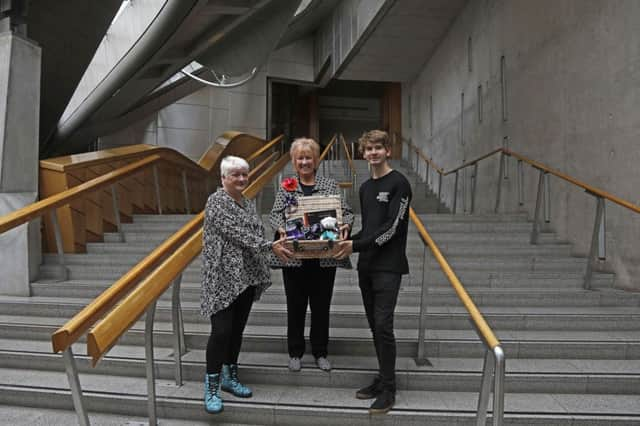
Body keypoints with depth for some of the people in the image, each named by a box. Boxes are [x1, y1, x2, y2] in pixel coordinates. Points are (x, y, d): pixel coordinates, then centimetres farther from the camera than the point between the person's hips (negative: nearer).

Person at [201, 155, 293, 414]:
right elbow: (237, 234, -19)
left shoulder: (248, 203, 13)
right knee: (221, 331, -8)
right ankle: (211, 387, 5)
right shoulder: (216, 201, -10)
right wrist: (270, 246, -22)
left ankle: (230, 376, 27)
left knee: (237, 329, 13)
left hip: (247, 276, 7)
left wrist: (260, 273, 14)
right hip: (223, 277, -7)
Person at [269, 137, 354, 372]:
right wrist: (281, 227, -23)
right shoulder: (286, 186, 5)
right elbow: (275, 214, -2)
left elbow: (346, 212, 3)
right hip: (294, 258, 0)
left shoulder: (330, 184, 6)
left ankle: (320, 352, 29)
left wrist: (345, 224, -19)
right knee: (296, 306, 10)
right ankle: (295, 352, 28)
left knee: (321, 306, 11)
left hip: (324, 258, 0)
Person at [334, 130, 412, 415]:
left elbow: (391, 227, -14)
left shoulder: (399, 183, -6)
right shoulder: (365, 188, 16)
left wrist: (356, 246, -18)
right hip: (366, 265, 7)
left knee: (383, 325, -8)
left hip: (388, 266, -7)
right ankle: (382, 379, 23)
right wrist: (348, 241, 4)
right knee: (374, 325, 11)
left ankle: (388, 390, 4)